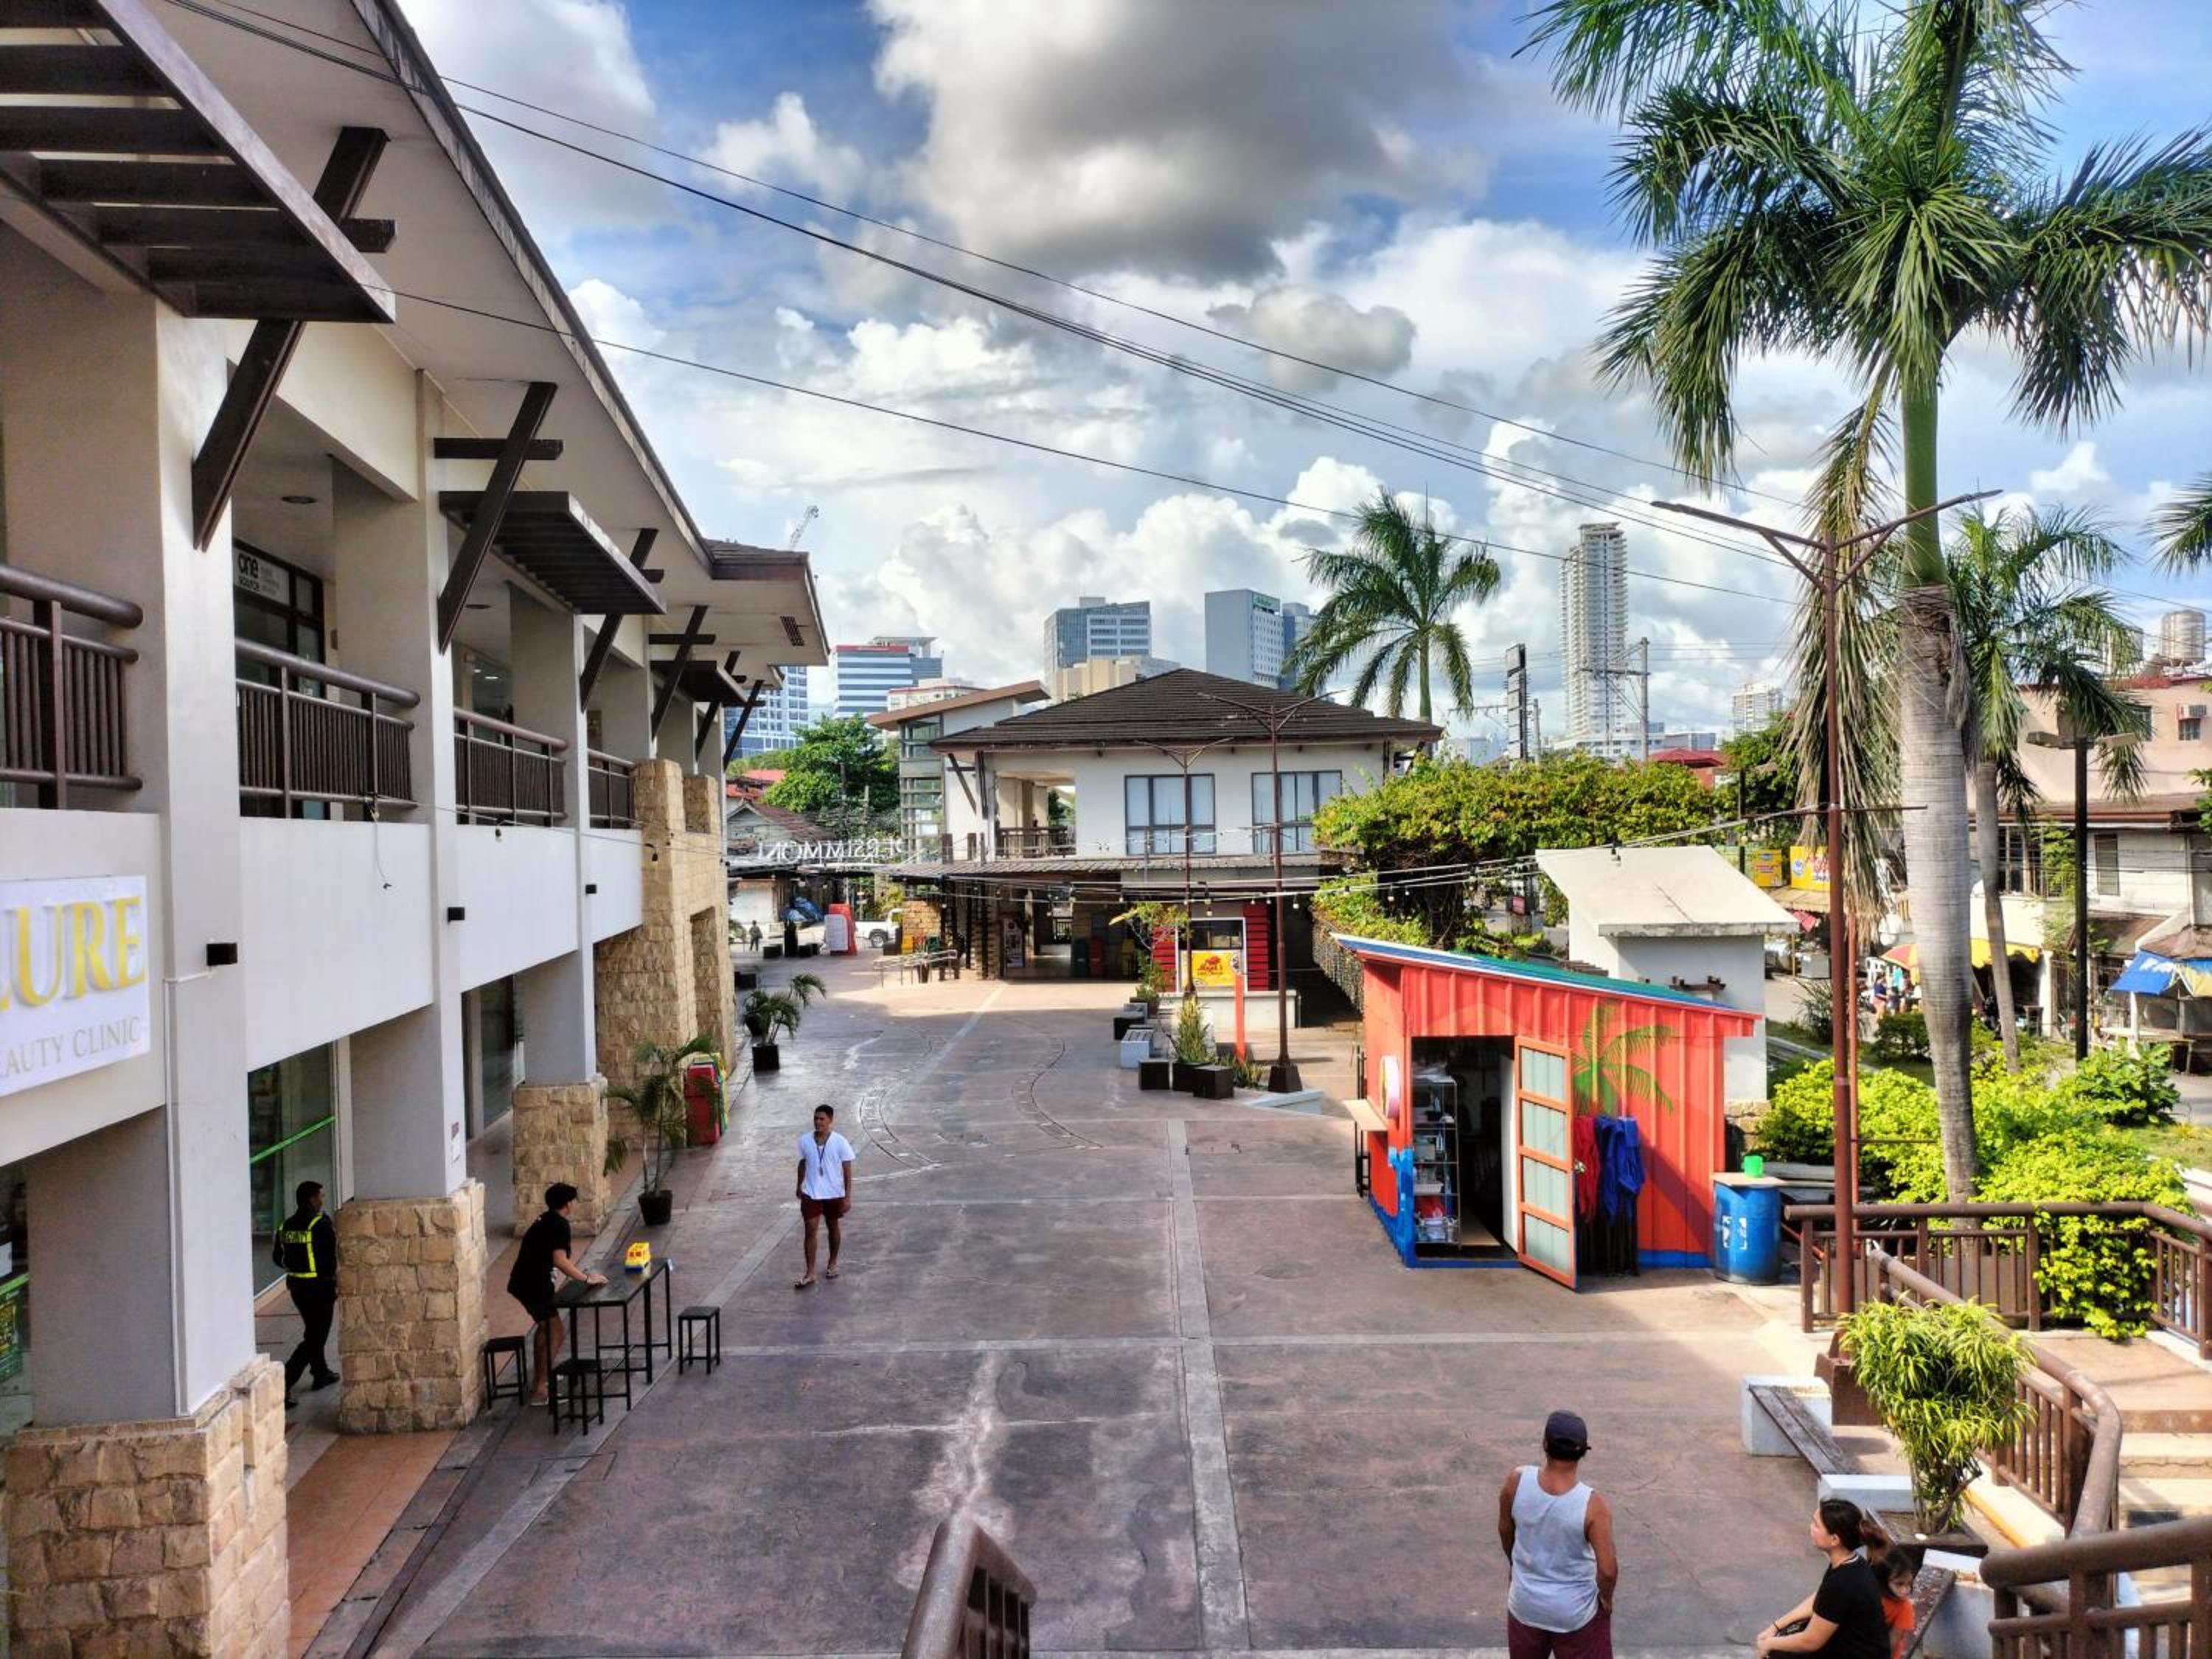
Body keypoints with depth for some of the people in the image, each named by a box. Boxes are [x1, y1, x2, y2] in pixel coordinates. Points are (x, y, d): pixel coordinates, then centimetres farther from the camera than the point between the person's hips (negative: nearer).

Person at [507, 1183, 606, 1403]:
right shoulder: (560, 1225, -15)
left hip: (523, 1283, 10)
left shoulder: (546, 1220, 15)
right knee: (555, 1333, -6)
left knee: (546, 1325, 28)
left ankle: (541, 1375, 40)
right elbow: (560, 1261, -25)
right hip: (534, 1286, -10)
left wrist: (580, 1275, 23)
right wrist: (587, 1279, -16)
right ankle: (539, 1390, -9)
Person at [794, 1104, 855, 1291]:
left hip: (834, 1193, -1)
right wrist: (799, 1186, 18)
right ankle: (810, 1274, -1)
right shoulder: (805, 1141, -5)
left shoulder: (840, 1142, -13)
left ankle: (833, 1264, 36)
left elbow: (847, 1170, -10)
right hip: (811, 1193, 1)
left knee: (833, 1228, 16)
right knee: (810, 1231, -4)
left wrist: (848, 1197, -13)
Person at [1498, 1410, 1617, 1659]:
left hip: (1526, 1604, 3)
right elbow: (1608, 1570, -24)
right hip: (1576, 1611, -3)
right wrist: (1606, 1599, -2)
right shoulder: (1593, 1506, -29)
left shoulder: (1517, 1481, -20)